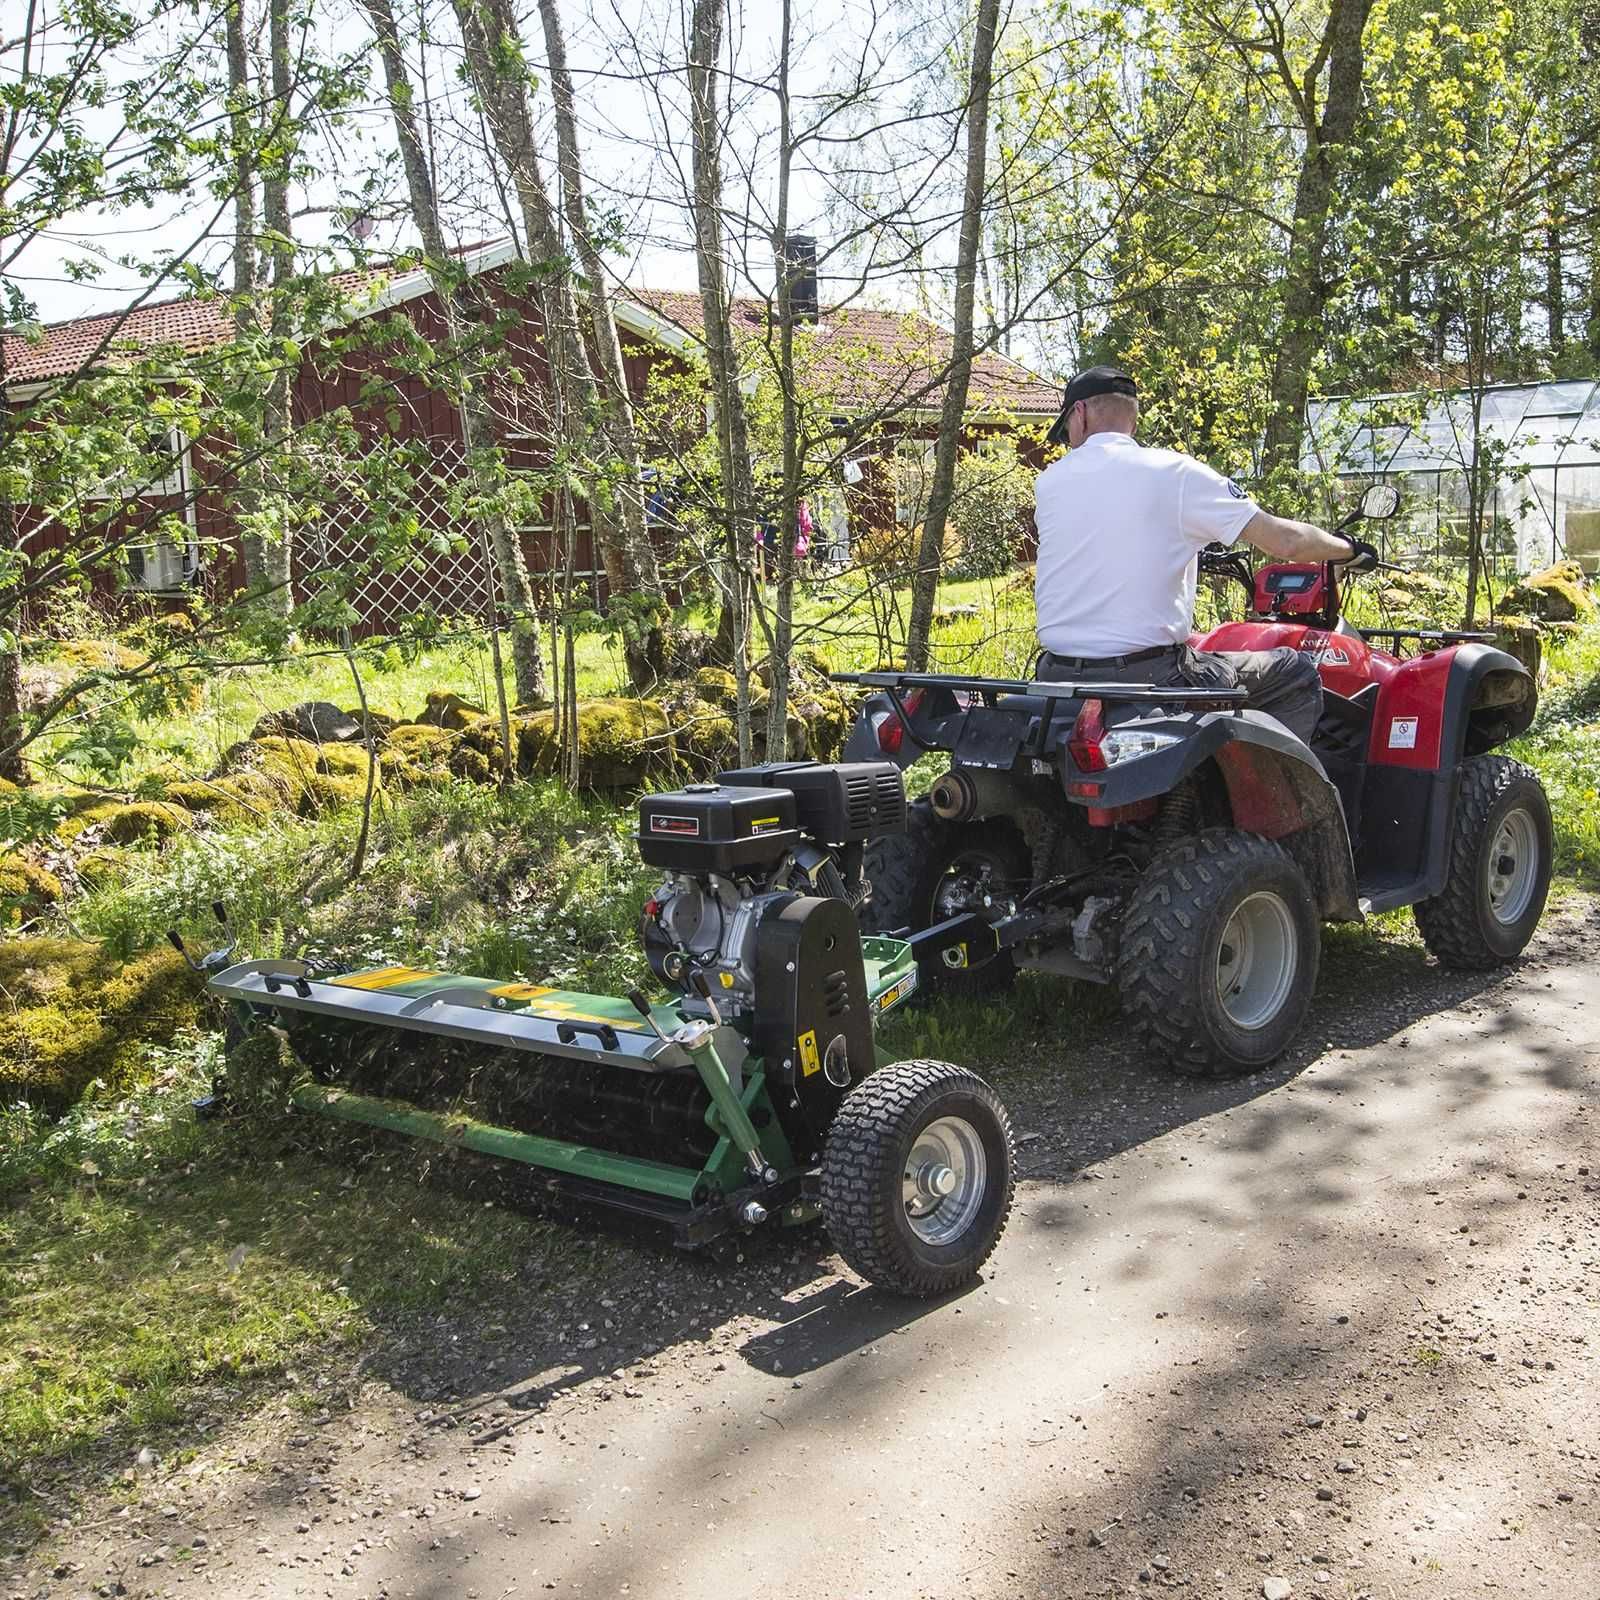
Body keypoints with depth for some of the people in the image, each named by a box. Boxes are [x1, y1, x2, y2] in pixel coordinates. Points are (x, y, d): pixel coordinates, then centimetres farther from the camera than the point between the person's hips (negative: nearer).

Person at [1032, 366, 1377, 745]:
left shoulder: (1048, 483, 6)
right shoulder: (1175, 473, -4)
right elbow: (1287, 542, -5)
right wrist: (1350, 549, 15)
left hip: (1058, 679, 4)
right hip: (1150, 680, -4)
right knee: (1296, 674, 12)